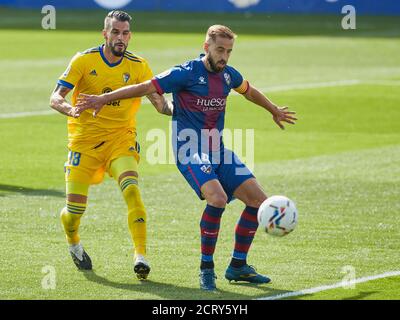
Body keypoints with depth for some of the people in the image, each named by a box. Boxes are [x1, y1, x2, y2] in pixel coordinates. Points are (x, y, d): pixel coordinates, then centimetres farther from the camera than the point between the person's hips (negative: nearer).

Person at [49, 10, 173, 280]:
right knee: (75, 209, -3)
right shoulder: (84, 60, -6)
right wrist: (71, 109, -31)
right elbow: (56, 98, -9)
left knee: (131, 189, -27)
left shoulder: (138, 66, -1)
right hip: (85, 139, 0)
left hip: (121, 139, 0)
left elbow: (159, 102, -3)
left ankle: (141, 256, -28)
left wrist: (173, 109, -27)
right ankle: (74, 243, 33)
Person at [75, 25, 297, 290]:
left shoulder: (229, 75, 7)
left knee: (259, 201, -2)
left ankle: (238, 266, 12)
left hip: (218, 151, 7)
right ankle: (206, 267, -14)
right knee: (217, 198, -31)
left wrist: (274, 111, 45)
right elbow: (145, 88, -11)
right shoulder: (186, 74, -12)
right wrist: (103, 99, -13)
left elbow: (249, 91, 29)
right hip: (191, 152, -7)